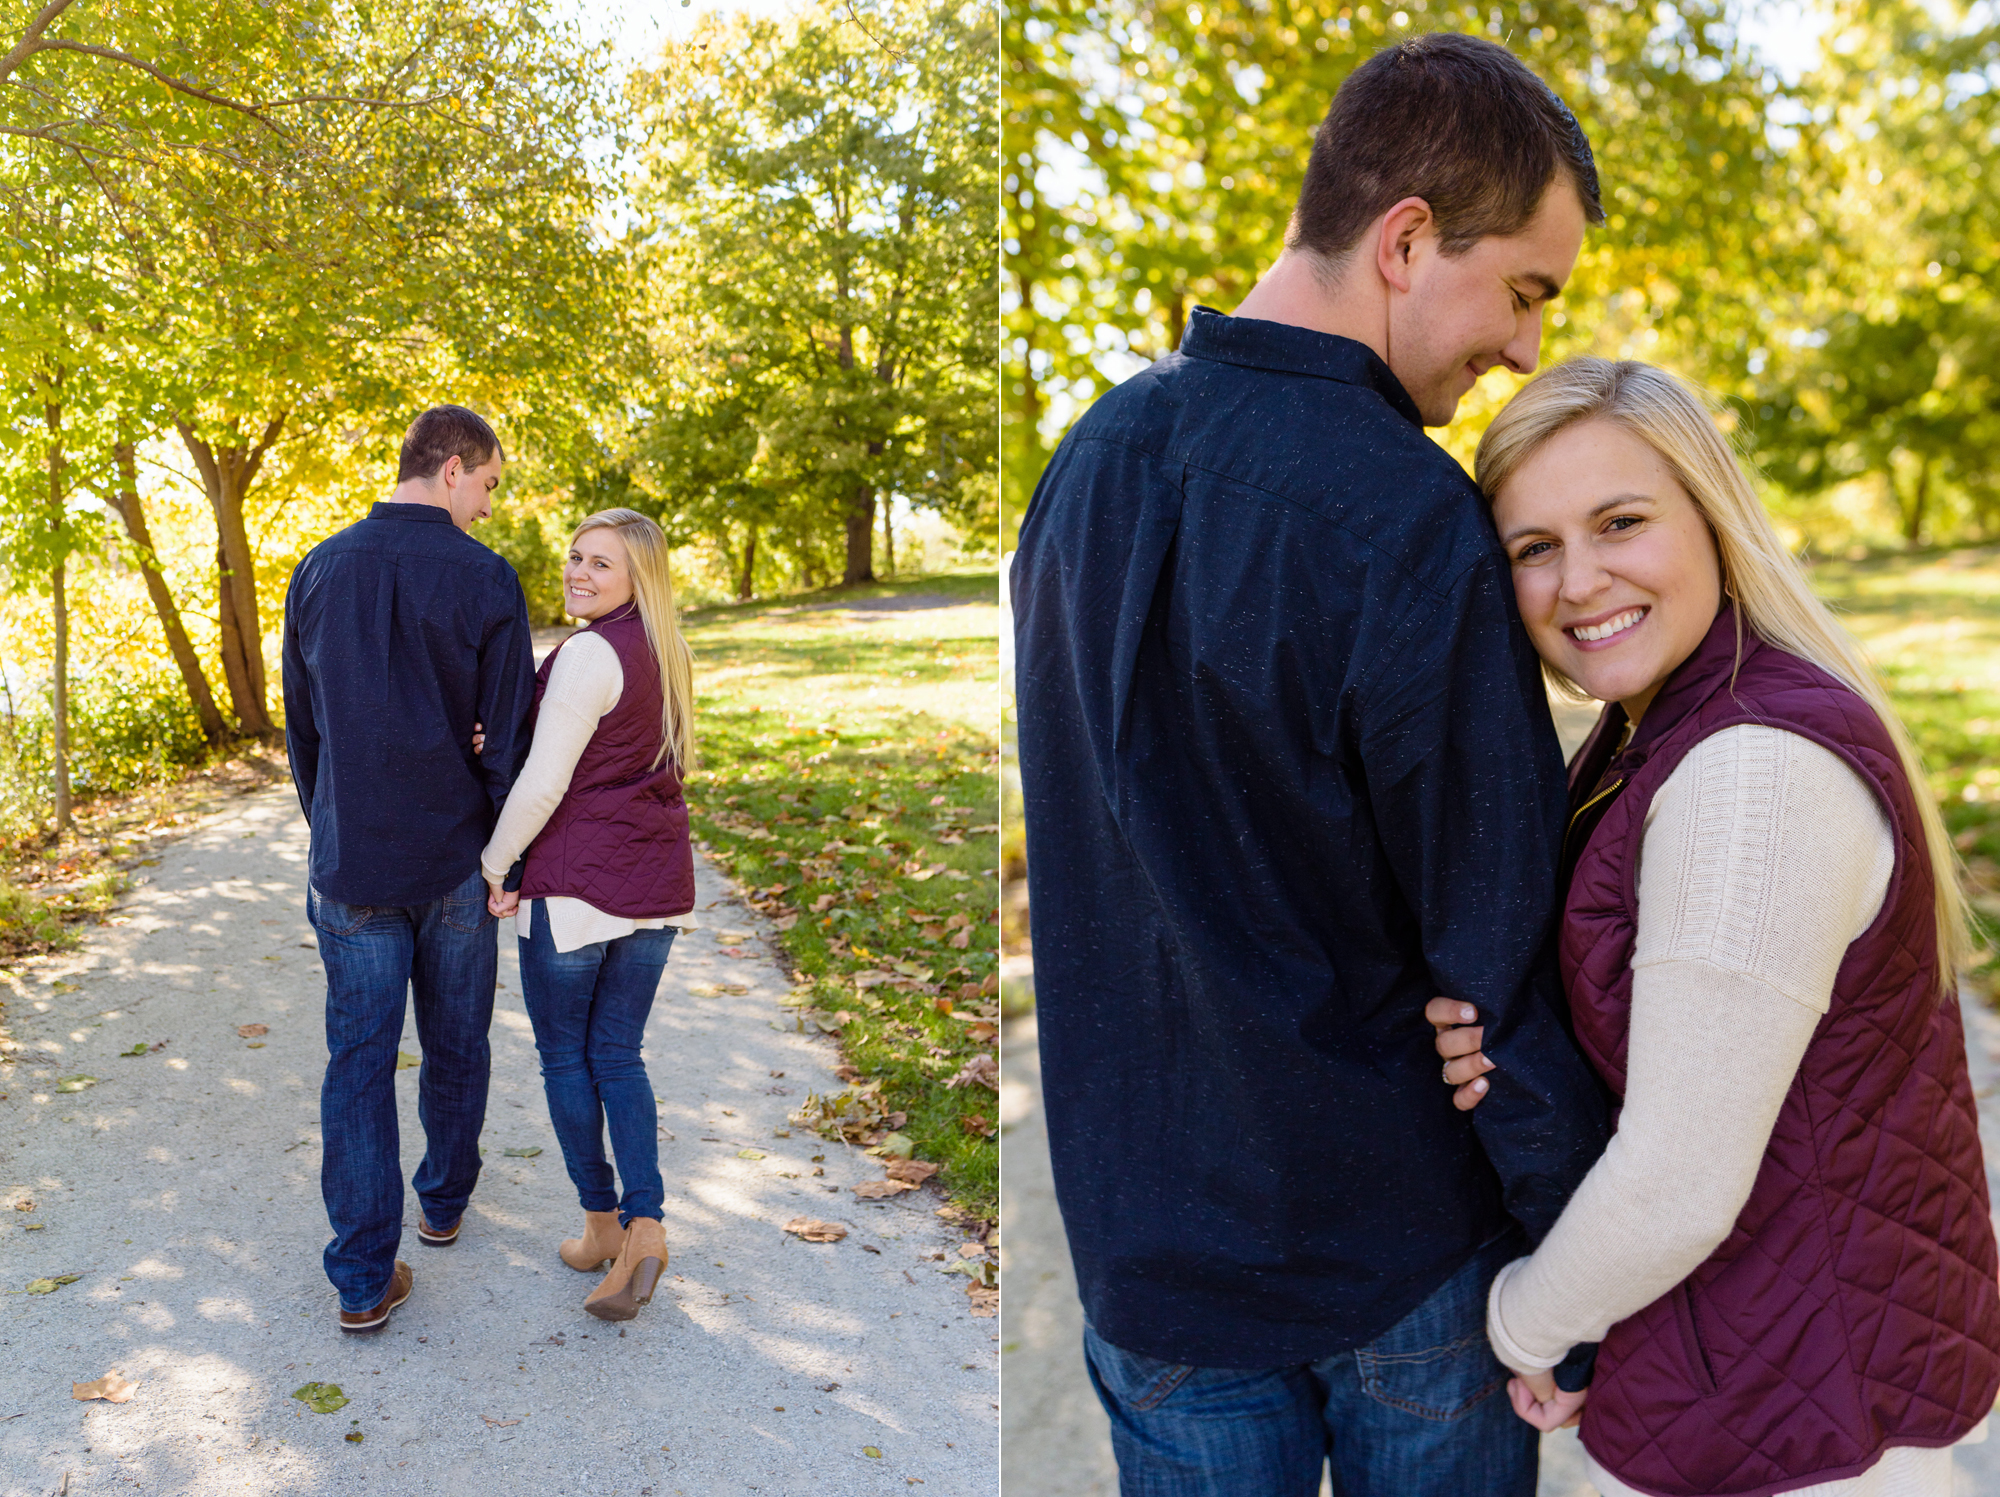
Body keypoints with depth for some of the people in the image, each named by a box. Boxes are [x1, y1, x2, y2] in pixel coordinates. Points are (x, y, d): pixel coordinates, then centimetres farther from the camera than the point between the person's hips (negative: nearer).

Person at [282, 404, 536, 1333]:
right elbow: (509, 737, -11)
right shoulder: (484, 580, -11)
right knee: (455, 1045, 17)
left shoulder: (319, 571, 2)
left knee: (359, 1061, 6)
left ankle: (364, 1279, 8)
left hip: (349, 863, 3)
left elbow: (301, 725, 10)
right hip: (454, 860, -2)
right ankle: (444, 1201, 36)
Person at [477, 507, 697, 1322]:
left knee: (565, 1055, 11)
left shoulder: (588, 653, -15)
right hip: (657, 880, 7)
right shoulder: (666, 654, 11)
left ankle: (601, 1223, 21)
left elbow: (544, 782, -16)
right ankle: (645, 1227, 4)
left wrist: (494, 866, -3)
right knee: (619, 1055, 13)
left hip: (579, 882, -7)